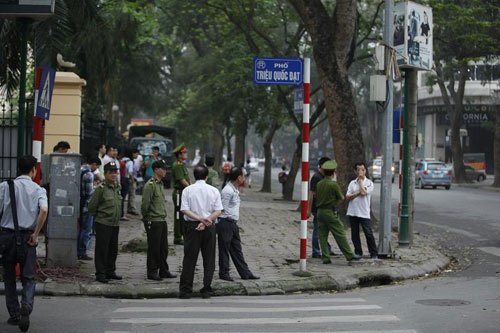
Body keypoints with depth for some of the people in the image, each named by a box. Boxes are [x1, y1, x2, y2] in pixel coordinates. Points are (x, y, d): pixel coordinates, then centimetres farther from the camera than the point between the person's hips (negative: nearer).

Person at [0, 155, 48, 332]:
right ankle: (26, 307, -19)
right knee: (28, 277, 7)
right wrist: (35, 234, -10)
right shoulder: (38, 190, 0)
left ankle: (14, 315, 16)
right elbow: (44, 210, -17)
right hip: (27, 236, -1)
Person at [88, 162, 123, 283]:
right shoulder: (101, 188, -12)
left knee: (113, 249, 13)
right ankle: (100, 274, 3)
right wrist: (99, 216, 2)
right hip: (103, 224, -7)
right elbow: (91, 206, -8)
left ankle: (110, 272, 25)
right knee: (102, 249, -3)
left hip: (115, 224, 7)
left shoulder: (117, 187, 10)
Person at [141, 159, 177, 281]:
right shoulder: (150, 185, -15)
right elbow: (145, 204, -16)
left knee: (164, 248, 12)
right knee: (154, 248, -1)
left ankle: (164, 271, 21)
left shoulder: (160, 183, 15)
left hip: (162, 221, 9)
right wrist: (146, 216, -5)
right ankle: (152, 273, 8)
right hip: (153, 221, -9)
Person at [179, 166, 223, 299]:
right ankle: (206, 290, 9)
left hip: (192, 226, -1)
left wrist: (200, 218, -14)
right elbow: (218, 211, -6)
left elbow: (185, 210, -10)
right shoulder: (214, 191, 1)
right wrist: (205, 221, -10)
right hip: (209, 228, 1)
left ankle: (185, 290, 5)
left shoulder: (187, 190, -1)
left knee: (190, 258, 4)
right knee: (209, 259, 8)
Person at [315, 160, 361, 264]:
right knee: (340, 234, -1)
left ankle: (325, 257, 6)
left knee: (323, 235, 7)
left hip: (320, 212, 6)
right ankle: (349, 255, 3)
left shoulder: (319, 184, 5)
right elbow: (341, 198, -3)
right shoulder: (334, 184, -12)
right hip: (330, 212, -6)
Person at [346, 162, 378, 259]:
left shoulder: (369, 183, 1)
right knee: (354, 234, 7)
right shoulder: (352, 183, 11)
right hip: (352, 212, 4)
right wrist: (357, 194, -13)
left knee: (369, 234, -7)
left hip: (364, 213, -4)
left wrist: (360, 180, -5)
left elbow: (364, 192, -17)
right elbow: (348, 197, 4)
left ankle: (374, 254, -1)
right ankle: (358, 253, 18)